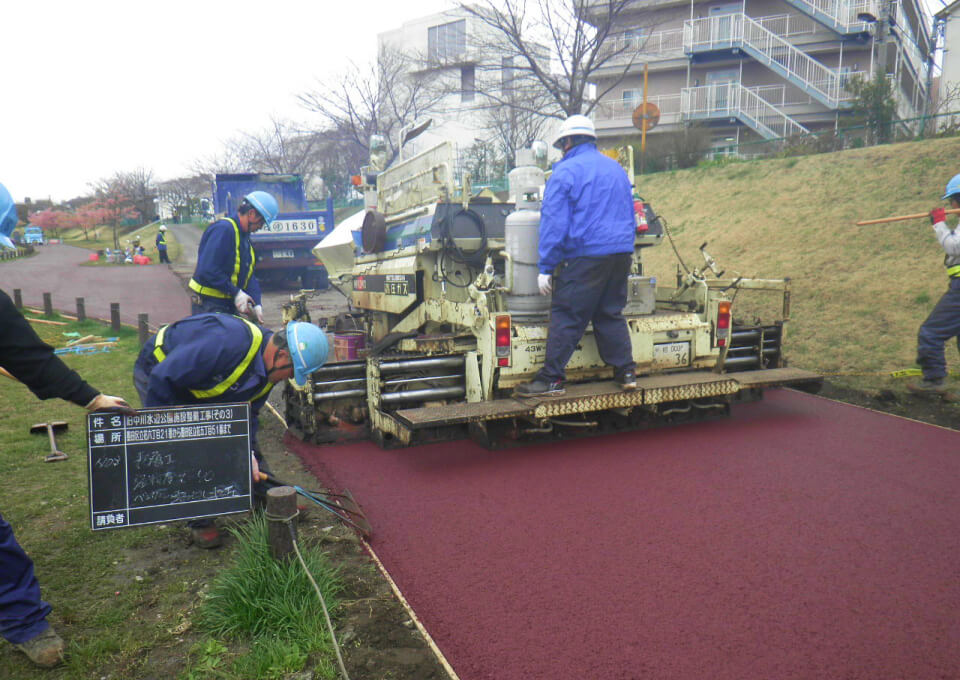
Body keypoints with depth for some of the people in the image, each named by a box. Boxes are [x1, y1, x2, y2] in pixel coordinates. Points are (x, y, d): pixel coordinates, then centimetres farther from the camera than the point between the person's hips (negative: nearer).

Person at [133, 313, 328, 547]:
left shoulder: (267, 369, -12)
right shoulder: (228, 343, -42)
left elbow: (247, 413, -3)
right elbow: (163, 377, -37)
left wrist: (248, 453, -17)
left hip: (200, 390, 8)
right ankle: (200, 521, 2)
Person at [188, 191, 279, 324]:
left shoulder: (245, 238, 13)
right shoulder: (223, 229, -18)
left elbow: (249, 276, 10)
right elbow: (208, 271, -27)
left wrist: (256, 304, -4)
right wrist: (236, 293, -23)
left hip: (230, 305, 9)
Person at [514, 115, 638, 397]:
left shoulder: (566, 171, -4)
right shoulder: (616, 169, 19)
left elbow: (554, 223, -9)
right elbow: (630, 216, 25)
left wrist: (545, 268, -9)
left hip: (585, 257, -7)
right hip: (622, 254, 7)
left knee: (566, 317, -4)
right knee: (611, 314, 16)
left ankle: (551, 379, -1)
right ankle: (626, 371, 17)